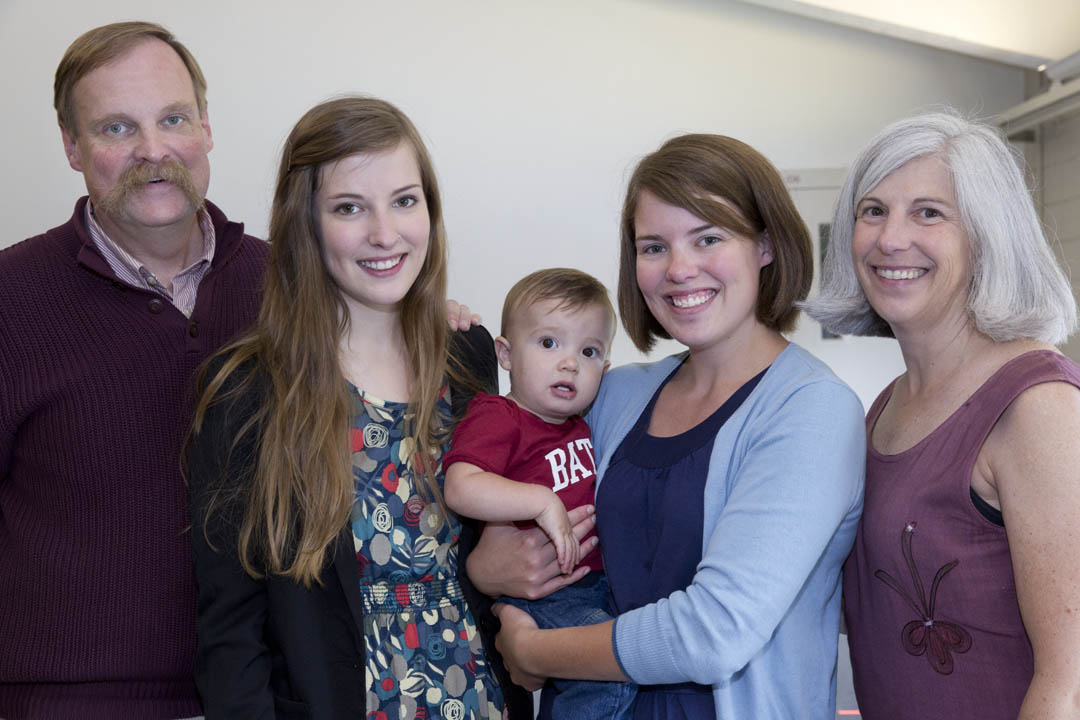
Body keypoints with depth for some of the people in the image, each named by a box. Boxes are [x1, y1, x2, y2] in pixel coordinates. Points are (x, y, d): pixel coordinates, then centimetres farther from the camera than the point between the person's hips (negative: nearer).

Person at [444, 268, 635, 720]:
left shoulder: (579, 424, 14)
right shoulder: (497, 419, -11)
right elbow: (461, 487, -29)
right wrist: (544, 502, -30)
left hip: (597, 583, 9)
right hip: (538, 597, -9)